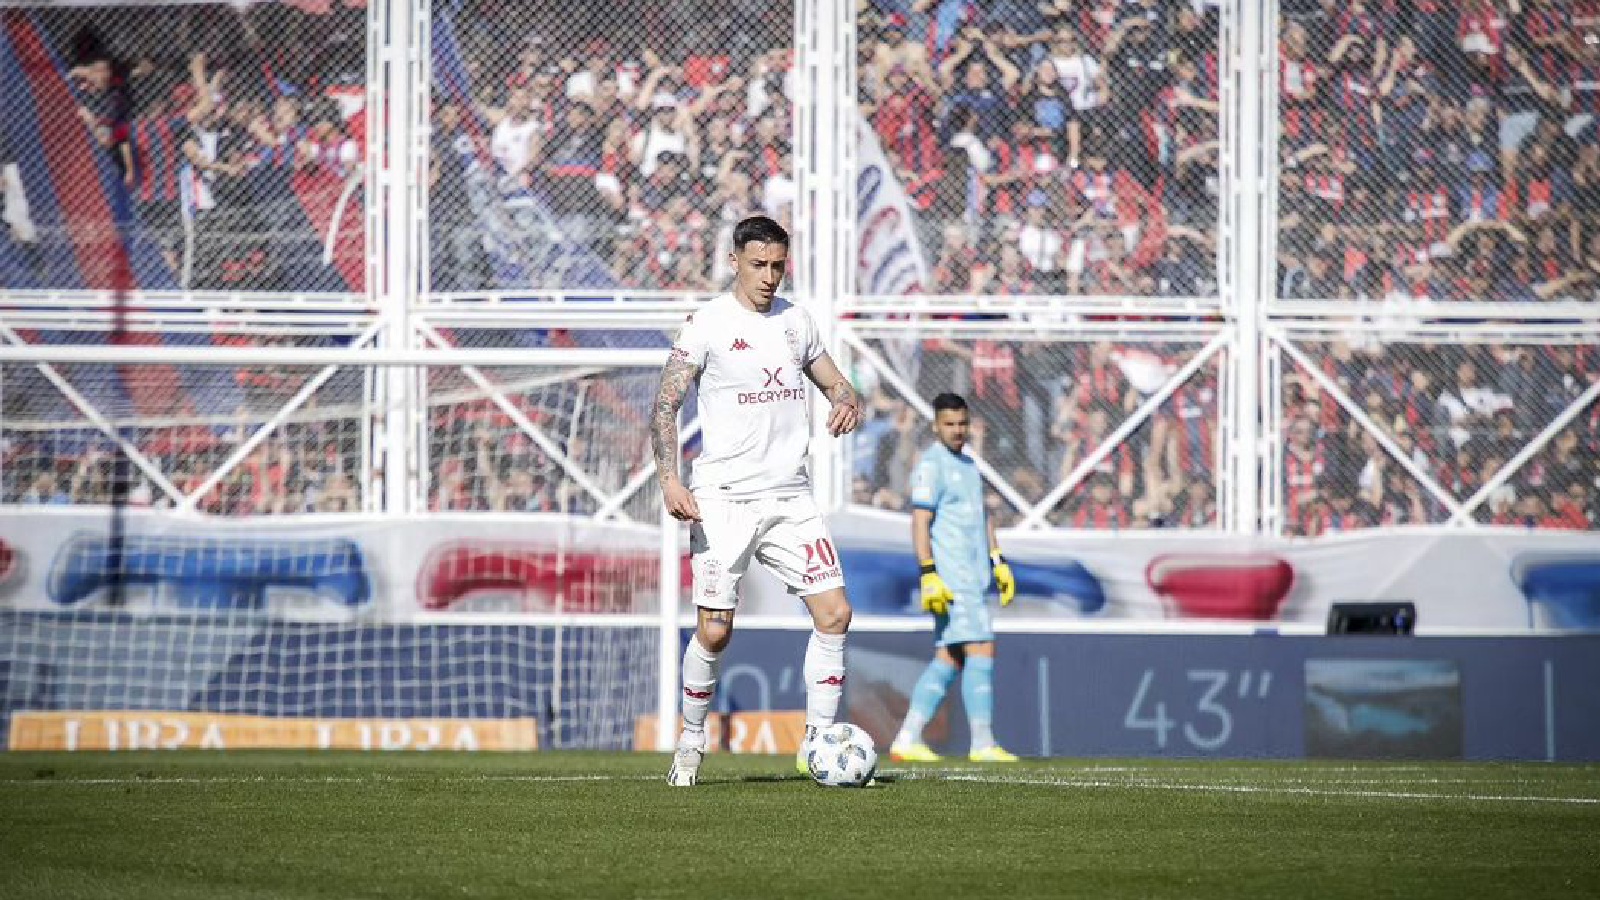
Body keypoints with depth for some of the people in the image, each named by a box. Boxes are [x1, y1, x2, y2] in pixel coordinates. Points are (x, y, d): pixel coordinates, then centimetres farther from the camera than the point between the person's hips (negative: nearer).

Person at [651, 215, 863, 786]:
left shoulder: (796, 322, 12)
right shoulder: (708, 325, -4)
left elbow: (834, 382, 24)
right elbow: (666, 404, -7)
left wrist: (848, 403, -1)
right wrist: (669, 480, -20)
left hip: (791, 496, 5)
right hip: (724, 501, -5)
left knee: (834, 612, -7)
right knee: (715, 629, -6)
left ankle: (818, 741, 2)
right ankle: (691, 743, 14)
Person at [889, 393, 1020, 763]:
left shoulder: (968, 466, 20)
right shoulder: (931, 465, -8)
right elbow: (920, 522, -14)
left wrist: (998, 562, 21)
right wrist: (929, 575, -21)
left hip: (973, 577, 9)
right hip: (951, 578, -9)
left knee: (948, 660, 7)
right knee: (981, 652, -12)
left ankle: (907, 741, 8)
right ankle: (982, 744, -12)